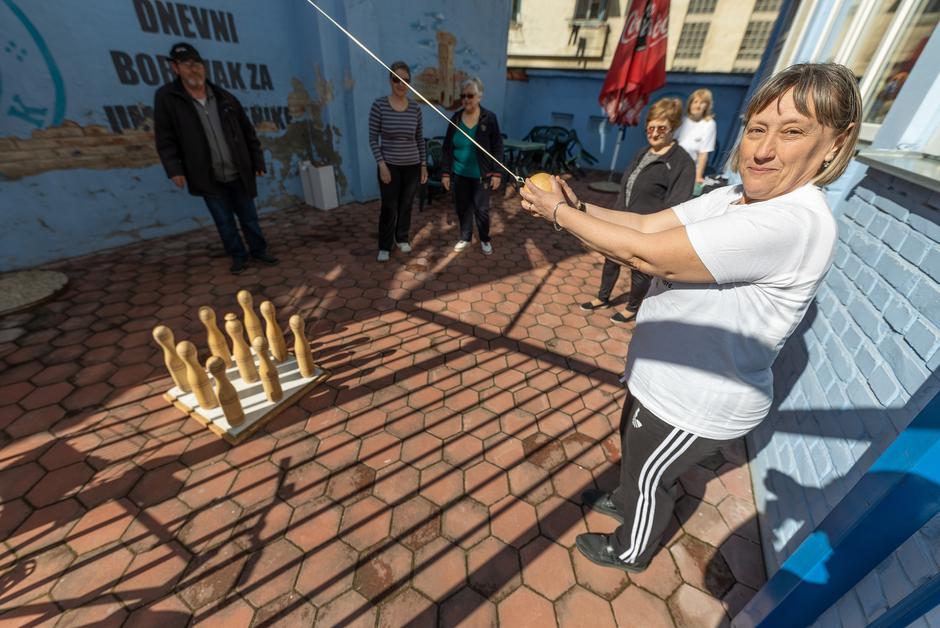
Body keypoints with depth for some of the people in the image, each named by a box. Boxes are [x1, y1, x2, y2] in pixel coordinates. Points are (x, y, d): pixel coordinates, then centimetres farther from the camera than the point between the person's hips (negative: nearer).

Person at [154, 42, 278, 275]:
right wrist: (173, 169, -12)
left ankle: (259, 250, 24)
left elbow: (248, 132, 9)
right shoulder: (166, 98, -1)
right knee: (224, 222, 6)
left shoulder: (224, 97, 5)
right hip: (208, 177, -1)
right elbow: (165, 138, -2)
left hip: (238, 174, 1)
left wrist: (257, 162, 5)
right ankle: (238, 257, 19)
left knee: (249, 217, 9)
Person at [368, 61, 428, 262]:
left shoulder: (415, 108, 2)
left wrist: (424, 165, 6)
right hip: (390, 166, -3)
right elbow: (373, 138, -6)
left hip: (412, 166, 3)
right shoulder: (379, 105, -7)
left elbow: (420, 139, 9)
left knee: (406, 205, 11)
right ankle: (384, 247, 15)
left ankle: (402, 239, 31)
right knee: (389, 207, 0)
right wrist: (382, 165, -14)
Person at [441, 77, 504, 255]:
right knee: (462, 207, 10)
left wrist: (497, 173, -10)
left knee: (481, 209, 3)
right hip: (460, 174, 3)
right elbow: (447, 148, 5)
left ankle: (485, 240, 24)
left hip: (482, 175, -3)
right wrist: (445, 172, 0)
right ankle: (465, 238, 29)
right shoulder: (456, 118, 1)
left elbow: (497, 147, -4)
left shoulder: (489, 118, -6)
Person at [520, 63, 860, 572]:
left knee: (647, 476, 18)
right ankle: (626, 501, 62)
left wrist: (560, 213, -23)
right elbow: (646, 224, -4)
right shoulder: (735, 198, -2)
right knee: (631, 444, 31)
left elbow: (642, 253, -34)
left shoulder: (792, 224, -31)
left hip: (697, 405, -8)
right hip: (668, 376, 8)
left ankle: (630, 552, 50)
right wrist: (575, 206, -18)